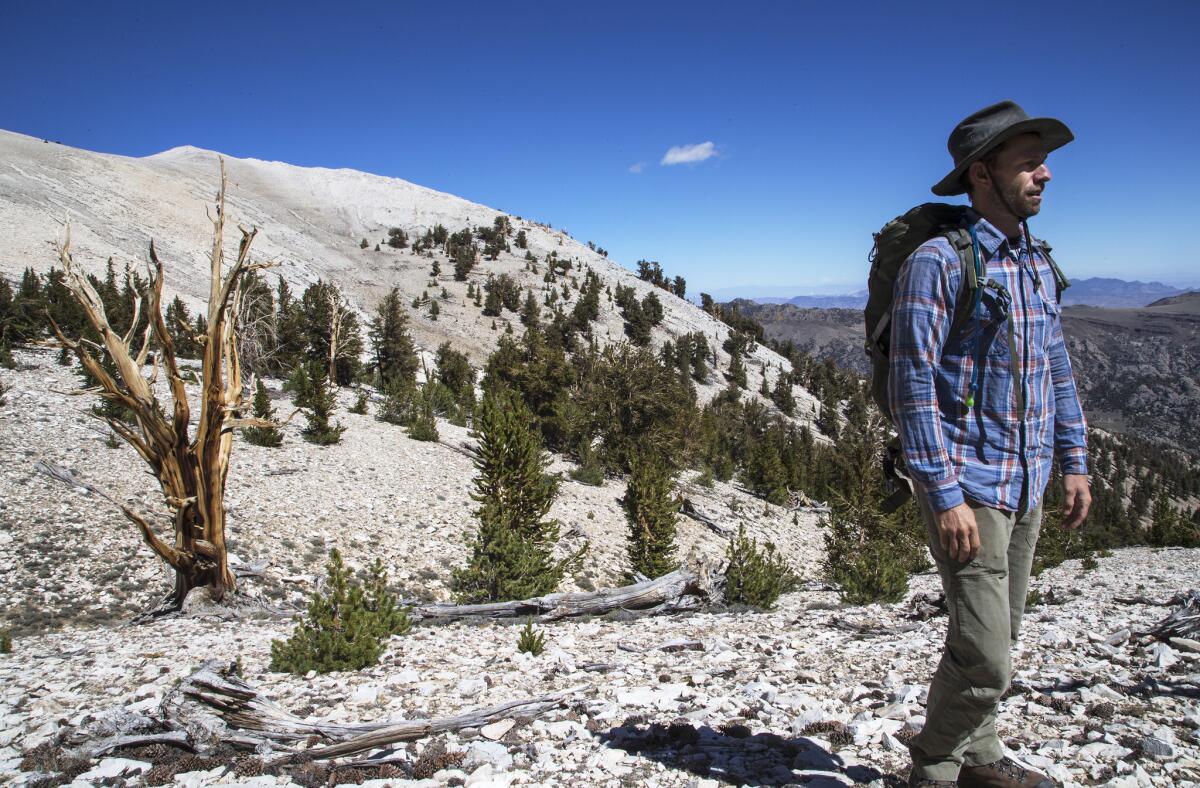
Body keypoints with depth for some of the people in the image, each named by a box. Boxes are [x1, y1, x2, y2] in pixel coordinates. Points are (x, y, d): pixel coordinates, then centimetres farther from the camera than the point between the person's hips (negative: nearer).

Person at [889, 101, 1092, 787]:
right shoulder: (938, 262, -13)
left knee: (997, 638, 18)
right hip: (968, 484, -8)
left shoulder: (1038, 264, 12)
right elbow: (912, 386, -17)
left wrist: (1075, 460, 13)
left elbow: (1056, 368, 19)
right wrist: (945, 495, -20)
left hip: (1027, 484, 8)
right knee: (985, 656, -5)